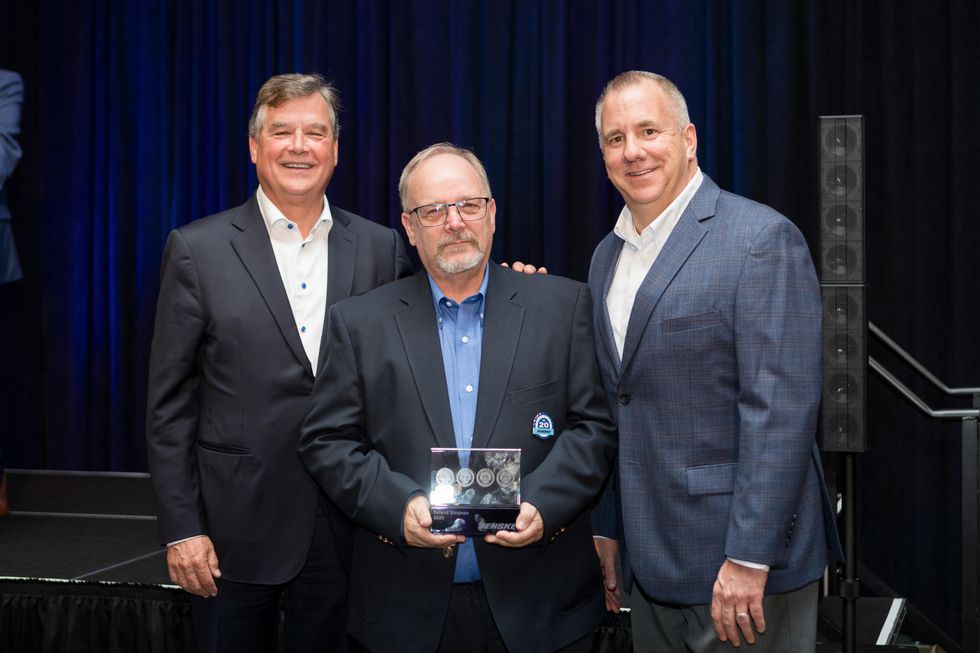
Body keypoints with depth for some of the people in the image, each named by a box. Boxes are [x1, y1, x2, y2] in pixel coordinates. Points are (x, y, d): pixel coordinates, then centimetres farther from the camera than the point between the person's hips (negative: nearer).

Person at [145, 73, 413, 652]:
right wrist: (181, 529, -6)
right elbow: (170, 405, -3)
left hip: (347, 533, 2)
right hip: (236, 530, -1)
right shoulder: (198, 250, -2)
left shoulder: (381, 248, 4)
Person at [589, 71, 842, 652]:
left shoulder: (762, 240, -12)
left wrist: (750, 558, -20)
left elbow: (782, 408, -18)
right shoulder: (607, 257, 12)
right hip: (651, 563, 7)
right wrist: (608, 529, 14)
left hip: (744, 561, -7)